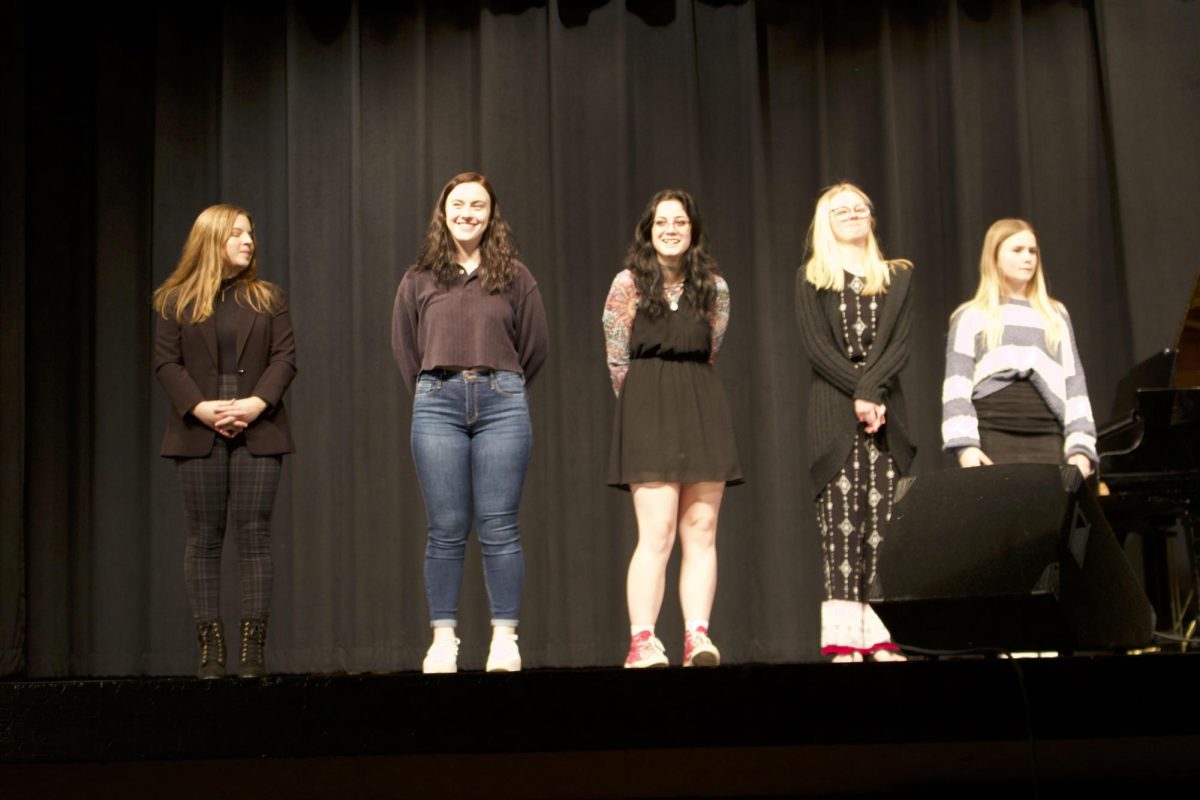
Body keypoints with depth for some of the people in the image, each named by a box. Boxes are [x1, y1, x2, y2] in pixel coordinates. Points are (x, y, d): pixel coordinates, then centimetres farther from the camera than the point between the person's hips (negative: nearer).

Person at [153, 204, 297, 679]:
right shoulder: (174, 301, 7)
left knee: (254, 534, -3)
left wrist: (258, 402, -13)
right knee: (204, 538, 0)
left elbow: (285, 357, 3)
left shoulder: (267, 298, 12)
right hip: (199, 431, -1)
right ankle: (210, 649, 4)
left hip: (257, 429, 1)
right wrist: (200, 408, -14)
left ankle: (253, 649, -1)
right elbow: (166, 363, 0)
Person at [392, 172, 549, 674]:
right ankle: (443, 640, 3)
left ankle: (505, 638, 0)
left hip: (501, 403, -1)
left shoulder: (514, 277, 9)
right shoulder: (418, 280, 11)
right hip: (437, 405, 1)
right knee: (446, 530, 0)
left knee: (499, 527, -4)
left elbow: (534, 347, 12)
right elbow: (404, 349, 17)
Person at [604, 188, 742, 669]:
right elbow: (617, 359, 3)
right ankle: (642, 641, -11)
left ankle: (697, 637, -1)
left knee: (701, 532, -2)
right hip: (648, 410, -3)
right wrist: (644, 404, 6)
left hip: (702, 407, 3)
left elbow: (709, 354, 15)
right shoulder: (628, 283, 2)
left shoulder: (714, 287, 10)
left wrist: (689, 395, 12)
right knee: (656, 533, -12)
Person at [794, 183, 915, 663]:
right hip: (833, 412, -2)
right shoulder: (810, 280, 10)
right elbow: (817, 347, -2)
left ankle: (881, 638, -5)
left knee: (882, 520, -4)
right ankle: (844, 641, -10)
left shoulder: (898, 277, 16)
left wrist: (872, 390, -13)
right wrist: (857, 392, -13)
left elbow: (898, 344, 3)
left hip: (886, 410, 2)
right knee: (841, 520, -8)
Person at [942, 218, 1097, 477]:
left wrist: (1081, 447, 2)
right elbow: (957, 387, 1)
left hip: (1047, 438, 3)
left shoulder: (1056, 315, 21)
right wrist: (965, 445, -14)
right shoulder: (971, 317, 11)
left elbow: (1074, 383, 15)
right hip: (992, 435, -3)